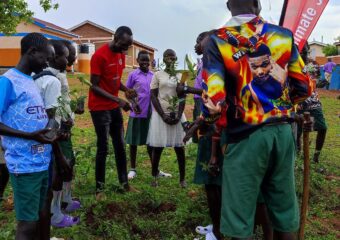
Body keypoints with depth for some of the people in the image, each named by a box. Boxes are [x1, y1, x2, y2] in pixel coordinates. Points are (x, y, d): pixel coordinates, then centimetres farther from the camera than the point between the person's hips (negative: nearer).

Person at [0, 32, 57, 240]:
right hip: (25, 165, -8)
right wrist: (30, 136, -23)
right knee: (27, 223, -1)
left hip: (43, 161, 8)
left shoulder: (32, 82, 14)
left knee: (38, 216, 17)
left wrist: (54, 132, 8)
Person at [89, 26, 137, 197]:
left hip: (114, 107, 8)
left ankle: (124, 183, 21)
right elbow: (94, 86, -18)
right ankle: (99, 188, 9)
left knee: (120, 146, 11)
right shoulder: (99, 56, -18)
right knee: (103, 148, -3)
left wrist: (126, 90, -7)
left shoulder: (121, 54, 7)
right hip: (100, 108, -8)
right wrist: (118, 100, -24)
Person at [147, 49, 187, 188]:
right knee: (157, 147, 1)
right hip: (160, 114, -1)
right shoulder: (158, 75, 2)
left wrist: (179, 115, -9)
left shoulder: (180, 76, 8)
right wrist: (163, 115, -11)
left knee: (179, 146, 2)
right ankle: (154, 176, 14)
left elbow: (183, 97, 4)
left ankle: (182, 178, 10)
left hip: (177, 114, 2)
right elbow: (153, 97, -3)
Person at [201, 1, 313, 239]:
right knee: (284, 208, 18)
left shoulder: (218, 41, -6)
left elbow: (215, 100, -14)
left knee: (240, 214, 7)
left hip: (246, 135, -4)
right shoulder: (284, 35, 4)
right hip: (283, 131, 4)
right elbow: (304, 87, 6)